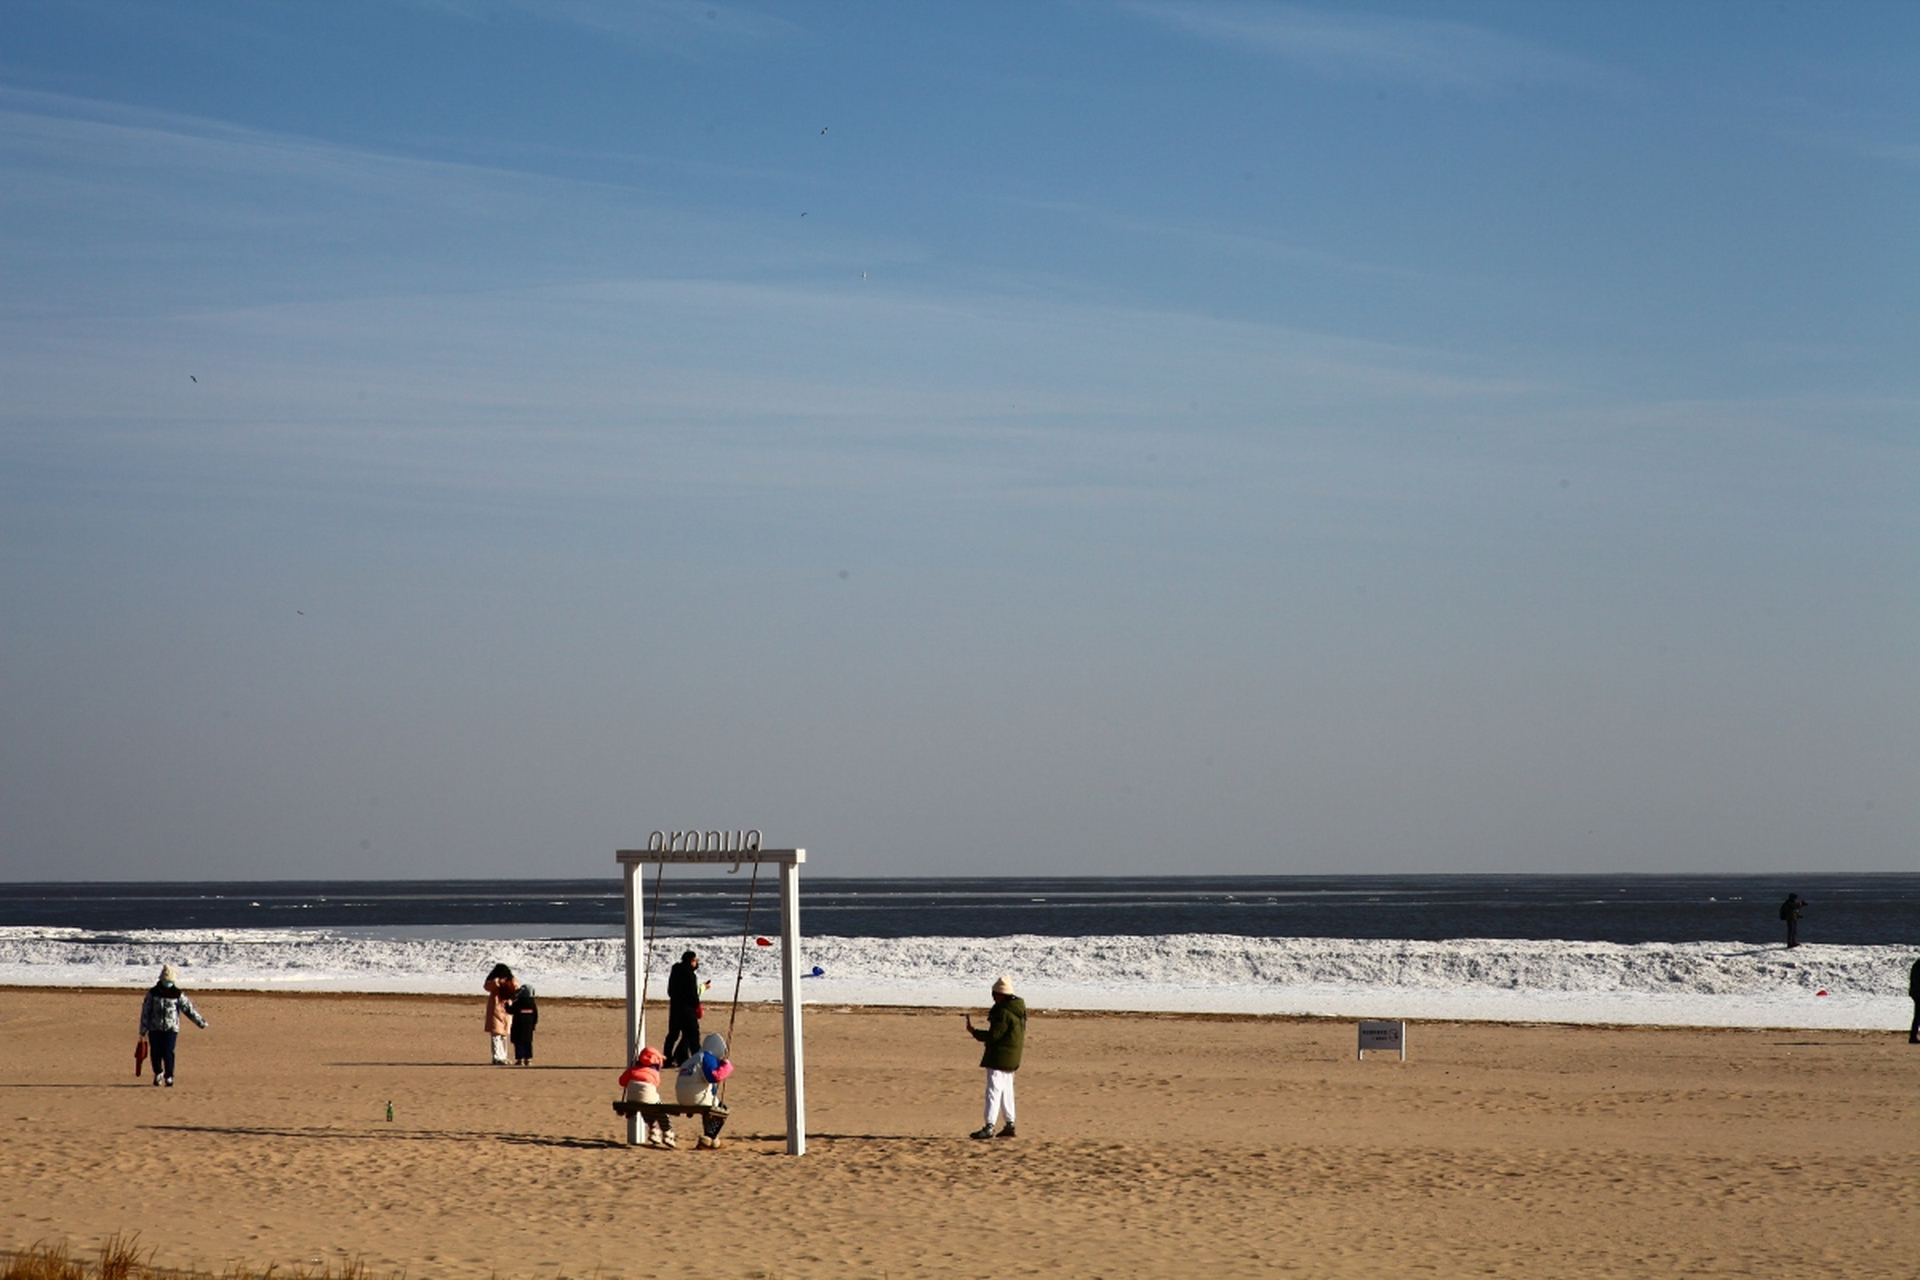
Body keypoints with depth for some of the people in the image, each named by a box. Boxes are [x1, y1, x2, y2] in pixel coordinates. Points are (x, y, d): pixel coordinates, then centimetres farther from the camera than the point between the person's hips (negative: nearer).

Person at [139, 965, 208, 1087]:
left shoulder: (177, 994, 2)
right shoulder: (153, 993, 3)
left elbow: (189, 1009, 3)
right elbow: (145, 1011, 5)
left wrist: (200, 1022, -1)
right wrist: (143, 1030, 3)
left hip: (171, 1028, -1)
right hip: (155, 1029, 1)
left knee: (168, 1054, -11)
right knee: (156, 1053, 6)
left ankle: (169, 1077, -4)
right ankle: (158, 1074, 29)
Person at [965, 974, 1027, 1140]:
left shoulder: (1003, 1012, -20)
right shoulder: (1019, 1009, 10)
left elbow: (993, 1035, -21)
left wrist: (974, 1031, -10)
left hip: (1000, 1056, -10)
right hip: (1012, 1057, 10)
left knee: (994, 1090, -10)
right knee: (1006, 1090, 18)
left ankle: (989, 1126, -14)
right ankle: (1010, 1124, 22)